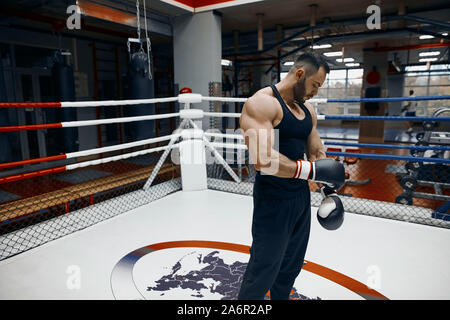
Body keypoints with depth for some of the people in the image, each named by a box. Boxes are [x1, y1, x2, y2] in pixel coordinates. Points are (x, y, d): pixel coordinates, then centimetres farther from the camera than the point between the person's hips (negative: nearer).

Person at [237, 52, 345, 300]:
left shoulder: (307, 110, 11)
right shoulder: (262, 102, -17)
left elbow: (317, 152, 16)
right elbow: (261, 159, -30)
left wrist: (329, 182, 2)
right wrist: (311, 171, -26)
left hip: (301, 197, 9)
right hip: (273, 202, -8)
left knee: (291, 266, 23)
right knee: (263, 273, 5)